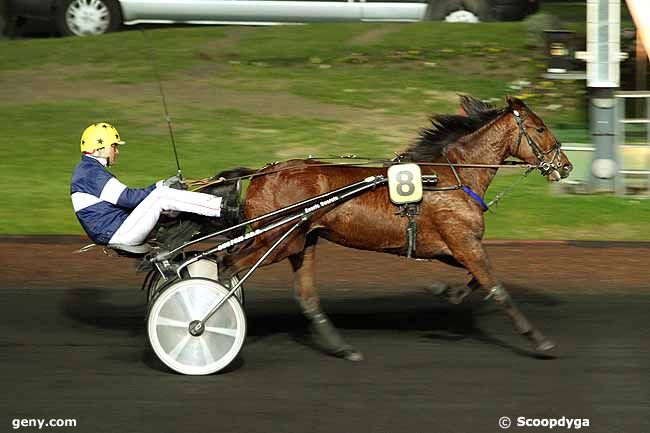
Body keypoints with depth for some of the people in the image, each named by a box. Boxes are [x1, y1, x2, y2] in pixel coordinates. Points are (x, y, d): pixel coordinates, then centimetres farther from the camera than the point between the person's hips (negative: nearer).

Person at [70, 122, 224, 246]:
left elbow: (124, 196, 19)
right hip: (117, 234, -11)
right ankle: (221, 206, -18)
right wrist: (160, 187, -8)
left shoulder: (87, 170, 21)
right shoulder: (92, 173, -14)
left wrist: (160, 186, 11)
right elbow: (128, 198, -19)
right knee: (161, 197, -18)